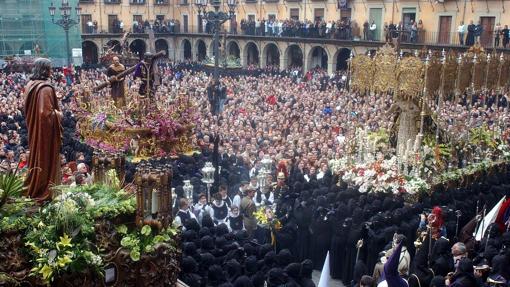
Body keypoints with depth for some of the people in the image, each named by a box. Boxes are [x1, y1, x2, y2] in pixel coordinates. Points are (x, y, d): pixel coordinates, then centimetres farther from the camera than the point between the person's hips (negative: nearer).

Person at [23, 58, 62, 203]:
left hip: (34, 128, 9)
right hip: (46, 130, -9)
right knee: (45, 159, 1)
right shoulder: (46, 88, -22)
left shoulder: (30, 85, 5)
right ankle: (43, 192, 10)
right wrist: (58, 114, -6)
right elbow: (48, 112, -25)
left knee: (36, 156, 18)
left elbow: (28, 108, 14)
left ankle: (32, 189, 27)